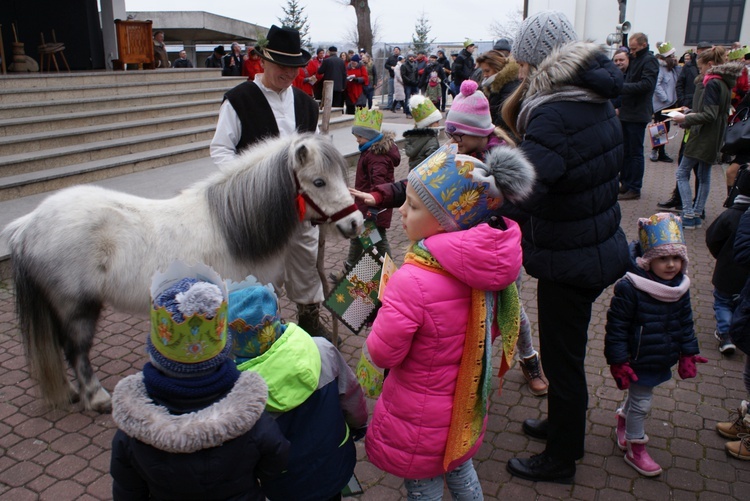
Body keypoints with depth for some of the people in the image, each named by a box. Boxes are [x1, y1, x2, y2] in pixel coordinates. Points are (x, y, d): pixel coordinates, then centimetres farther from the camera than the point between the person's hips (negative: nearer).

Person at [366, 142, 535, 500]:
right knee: (460, 471, 31)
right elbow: (494, 328, 2)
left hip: (419, 422, -6)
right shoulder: (491, 262, -13)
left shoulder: (412, 282, -36)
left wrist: (389, 307, -8)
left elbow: (382, 353, -23)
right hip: (468, 411, 7)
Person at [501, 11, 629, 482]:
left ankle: (560, 459, 29)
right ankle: (562, 425, 48)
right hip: (598, 245, 9)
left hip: (570, 261, -9)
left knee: (562, 359, 9)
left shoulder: (554, 116, -27)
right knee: (566, 351, 26)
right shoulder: (595, 101, 2)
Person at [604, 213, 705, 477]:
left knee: (639, 395, 24)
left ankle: (624, 420, 51)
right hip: (639, 361, -6)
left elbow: (686, 323, 10)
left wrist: (688, 354, 9)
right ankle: (635, 449, 24)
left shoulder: (680, 287, -4)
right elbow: (616, 327, -20)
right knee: (641, 402, 5)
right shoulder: (629, 288, -25)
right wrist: (619, 362, -18)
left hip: (662, 360, 7)